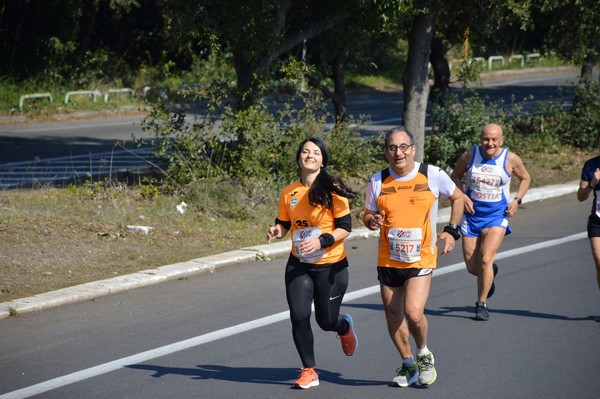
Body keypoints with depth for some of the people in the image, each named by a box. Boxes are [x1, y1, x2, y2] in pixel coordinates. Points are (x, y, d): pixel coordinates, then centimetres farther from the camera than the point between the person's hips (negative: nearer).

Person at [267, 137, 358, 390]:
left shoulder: (332, 190, -12)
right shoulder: (288, 193, 1)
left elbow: (345, 227, -11)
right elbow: (284, 223, 12)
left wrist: (321, 241, -25)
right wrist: (277, 231, -11)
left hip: (331, 265, -3)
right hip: (299, 265, 3)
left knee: (326, 321, 6)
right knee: (299, 316, -10)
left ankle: (345, 327, 45)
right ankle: (309, 371, 6)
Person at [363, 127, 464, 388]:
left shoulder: (432, 175, -6)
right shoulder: (378, 181, -2)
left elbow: (457, 198, 10)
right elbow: (368, 216, 8)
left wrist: (452, 230, -1)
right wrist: (372, 220, -16)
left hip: (421, 259, -3)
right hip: (388, 259, 3)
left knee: (413, 312, -18)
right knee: (393, 316, 9)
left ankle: (423, 354, 12)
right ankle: (408, 364, 31)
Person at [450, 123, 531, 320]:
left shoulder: (510, 159, -7)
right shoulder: (469, 155, -6)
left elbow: (525, 178, 11)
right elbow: (455, 176, 9)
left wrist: (517, 200, -2)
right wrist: (463, 196, -8)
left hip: (497, 215, -2)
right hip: (472, 214, 2)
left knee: (485, 259, -18)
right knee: (472, 267, 4)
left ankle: (482, 304, -3)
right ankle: (490, 273, 40)